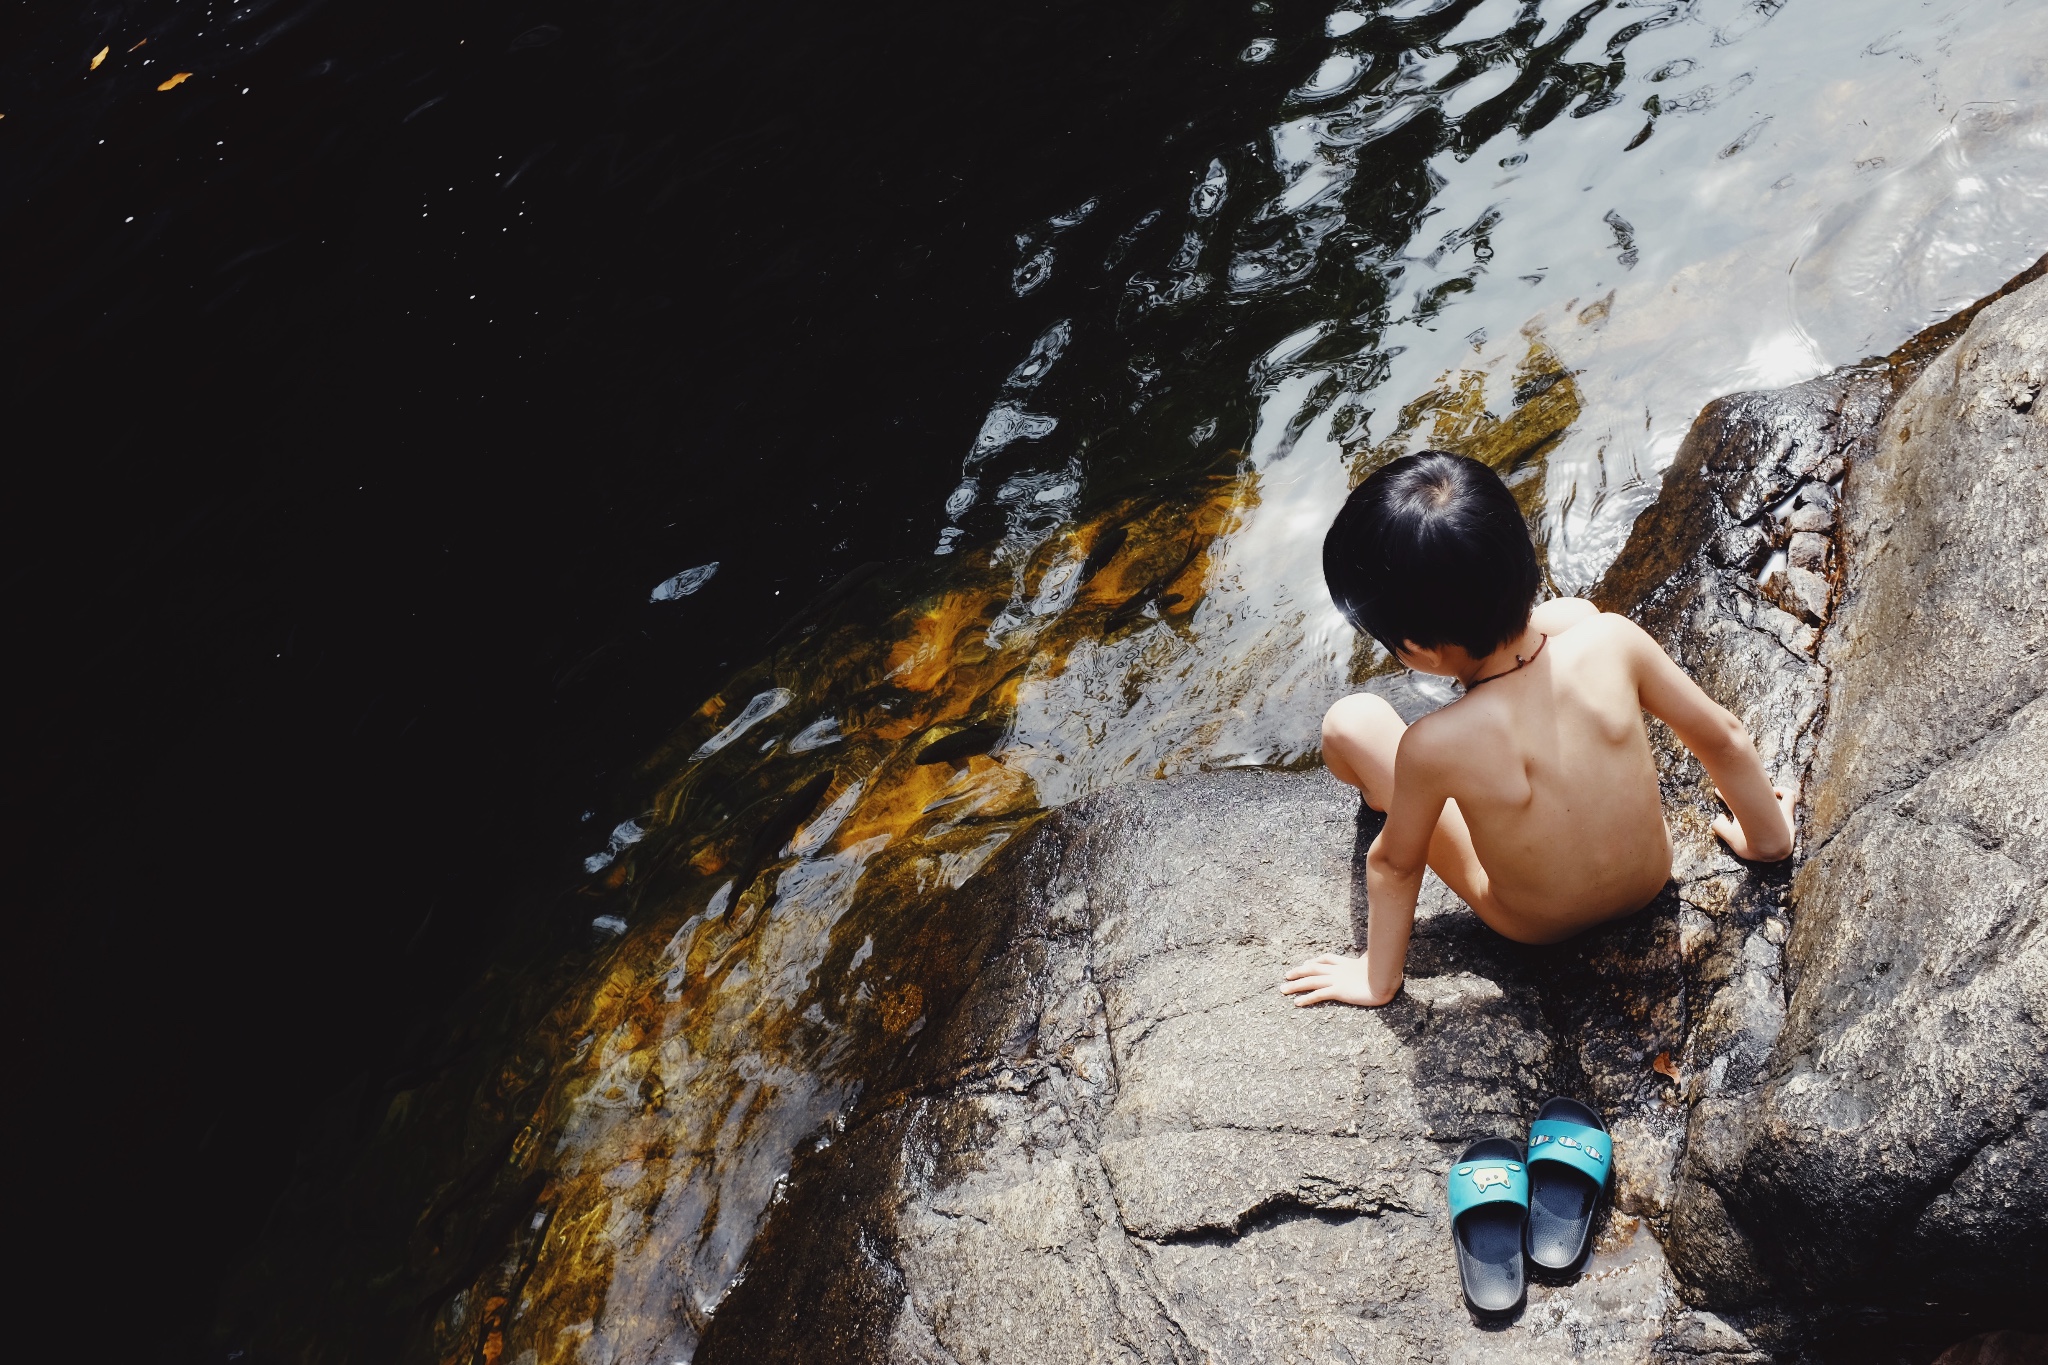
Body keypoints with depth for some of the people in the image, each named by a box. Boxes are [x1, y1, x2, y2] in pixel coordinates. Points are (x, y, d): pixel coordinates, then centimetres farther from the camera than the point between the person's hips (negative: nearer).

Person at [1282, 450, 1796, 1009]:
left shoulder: (1432, 748, -37)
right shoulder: (1609, 638, -30)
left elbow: (1394, 863, -17)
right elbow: (1724, 738, -13)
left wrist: (1377, 978, 1)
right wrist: (1767, 834, 7)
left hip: (1534, 926, -3)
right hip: (1650, 880, 3)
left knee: (1351, 721, 0)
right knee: (1569, 610, 12)